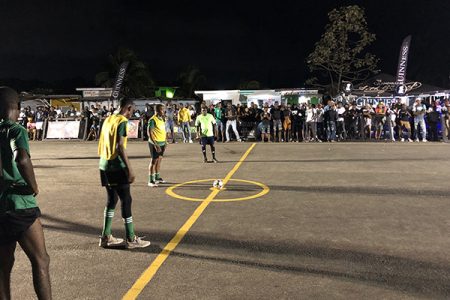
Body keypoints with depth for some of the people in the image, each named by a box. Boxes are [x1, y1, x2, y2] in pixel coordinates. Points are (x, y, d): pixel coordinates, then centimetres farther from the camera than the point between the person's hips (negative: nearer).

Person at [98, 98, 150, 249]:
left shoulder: (108, 119, 13)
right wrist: (129, 169, -20)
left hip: (105, 165, 8)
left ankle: (106, 237, 20)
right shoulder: (122, 121, -12)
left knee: (112, 200, 15)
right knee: (126, 200, -1)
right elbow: (120, 147, -21)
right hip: (116, 167, -8)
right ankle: (131, 239, 6)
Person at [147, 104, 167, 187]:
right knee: (154, 160, -5)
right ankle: (151, 181, 1)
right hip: (155, 143, -8)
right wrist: (155, 144, -22)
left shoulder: (162, 119, 11)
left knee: (159, 159, 13)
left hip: (162, 143, 8)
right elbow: (149, 133, -18)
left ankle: (157, 177, 25)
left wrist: (165, 141, 14)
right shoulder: (153, 120, -15)